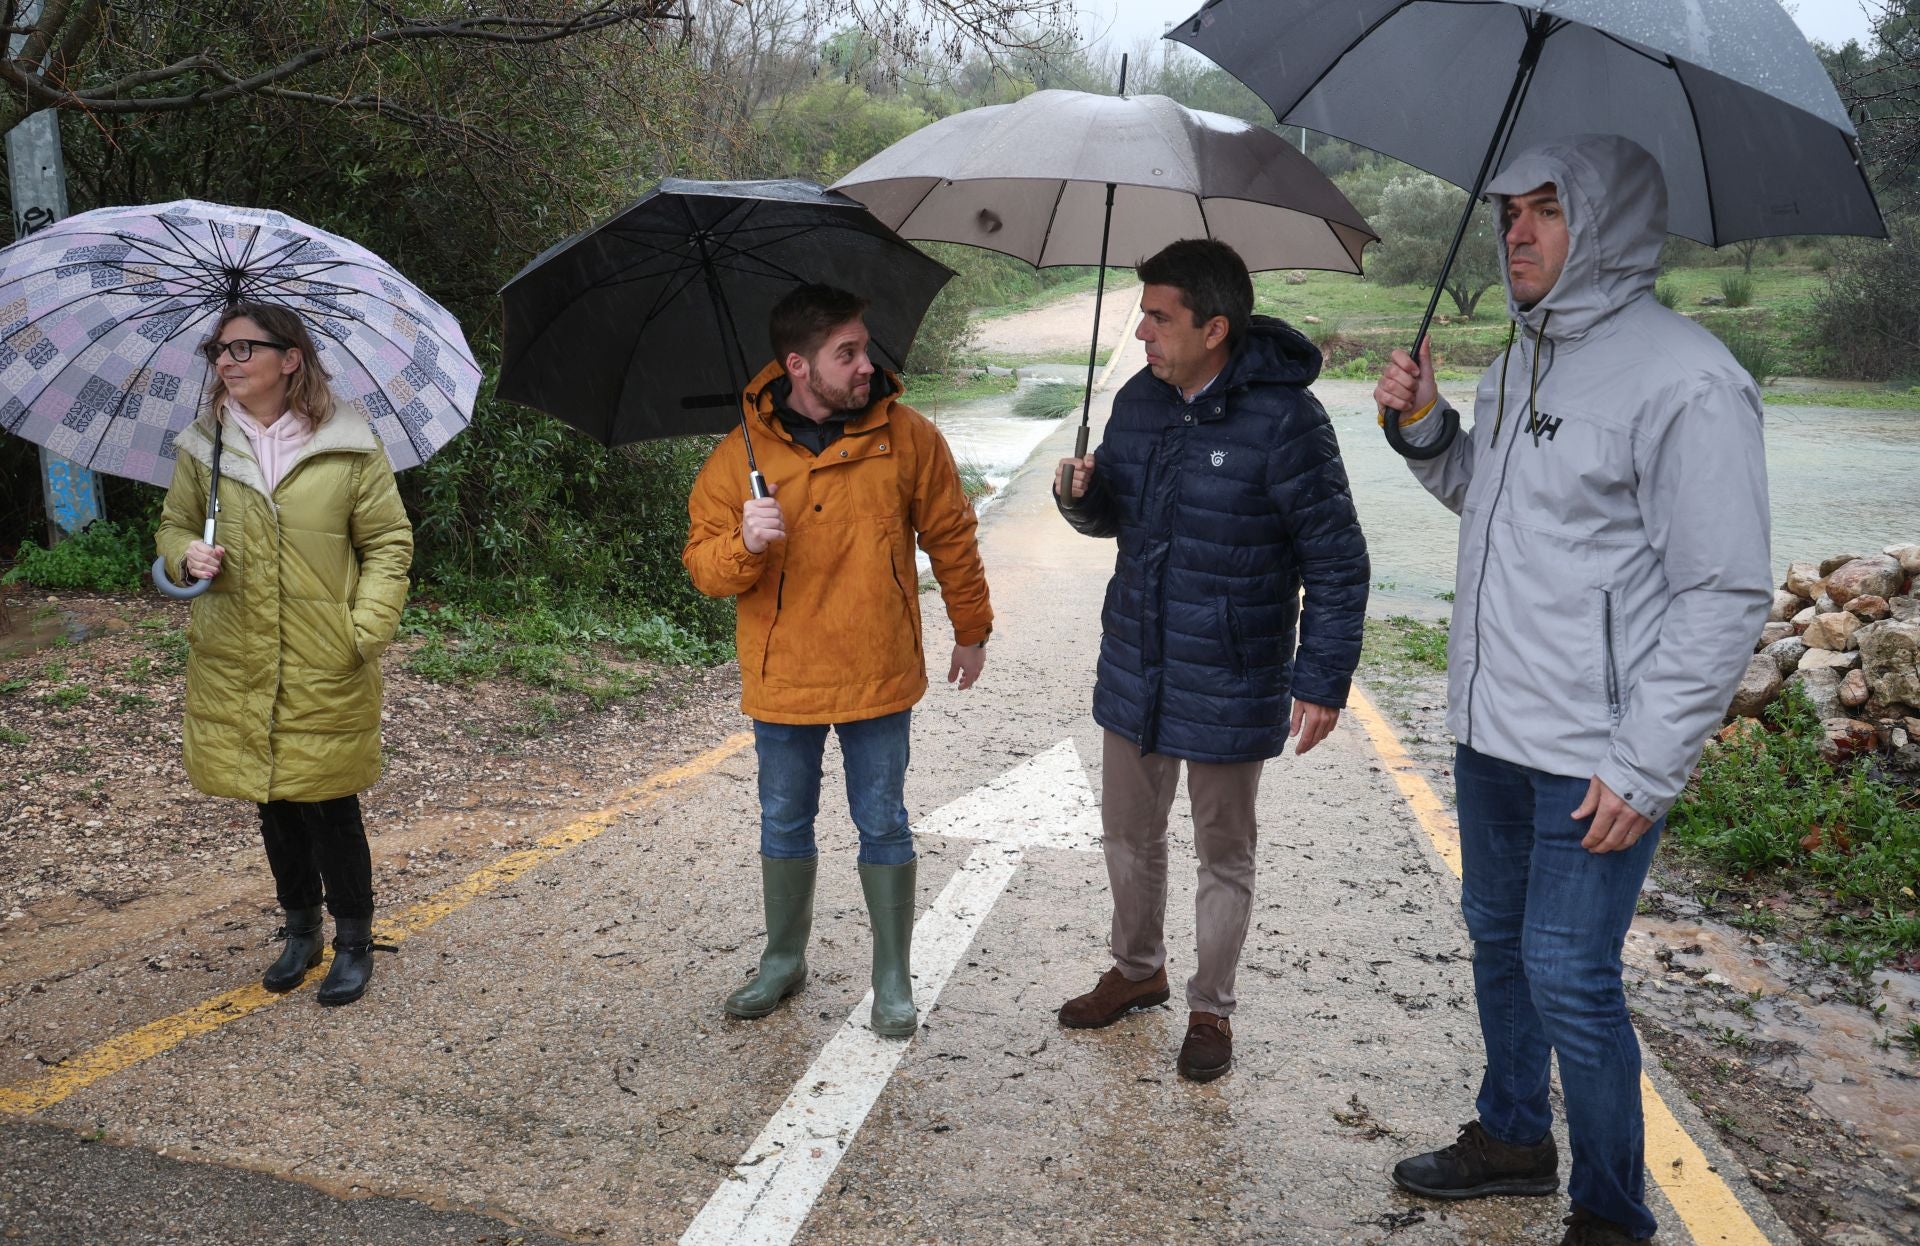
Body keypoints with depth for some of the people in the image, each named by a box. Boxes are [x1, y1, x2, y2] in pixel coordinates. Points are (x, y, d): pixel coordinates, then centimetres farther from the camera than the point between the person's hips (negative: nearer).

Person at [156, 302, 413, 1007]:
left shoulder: (348, 448, -4)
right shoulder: (202, 447, 5)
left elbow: (389, 542, -1)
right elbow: (173, 524, 16)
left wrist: (367, 629, -11)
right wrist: (186, 554, -8)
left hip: (326, 670, -3)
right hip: (235, 668, 4)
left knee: (329, 807, 2)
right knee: (274, 805, 15)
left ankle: (354, 942, 21)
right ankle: (301, 931, 34)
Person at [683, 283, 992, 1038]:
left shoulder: (906, 437, -6)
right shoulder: (740, 456, -6)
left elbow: (950, 535, 5)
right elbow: (703, 567, -4)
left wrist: (971, 629, 12)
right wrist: (743, 545, -27)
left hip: (878, 677, -1)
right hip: (782, 681, 1)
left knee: (883, 827, 7)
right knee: (784, 826, 16)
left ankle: (894, 978, 23)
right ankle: (784, 961, 36)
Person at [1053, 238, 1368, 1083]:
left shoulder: (1283, 419, -18)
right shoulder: (1139, 399, 1)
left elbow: (1337, 561, -14)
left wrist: (1323, 679, -16)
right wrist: (1081, 495, -9)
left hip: (1229, 688, -6)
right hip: (1133, 671, 6)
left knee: (1224, 855, 12)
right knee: (1129, 833, 20)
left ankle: (1211, 1008, 30)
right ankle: (1137, 970, 42)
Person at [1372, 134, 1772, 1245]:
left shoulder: (1684, 379, -17)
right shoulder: (1523, 360, 9)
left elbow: (1725, 597, -18)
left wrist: (1648, 769, -20)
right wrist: (1425, 424, 5)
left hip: (1596, 757, -8)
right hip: (1492, 729, 8)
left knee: (1568, 976, -1)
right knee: (1497, 940, 20)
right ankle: (1514, 1139, 41)